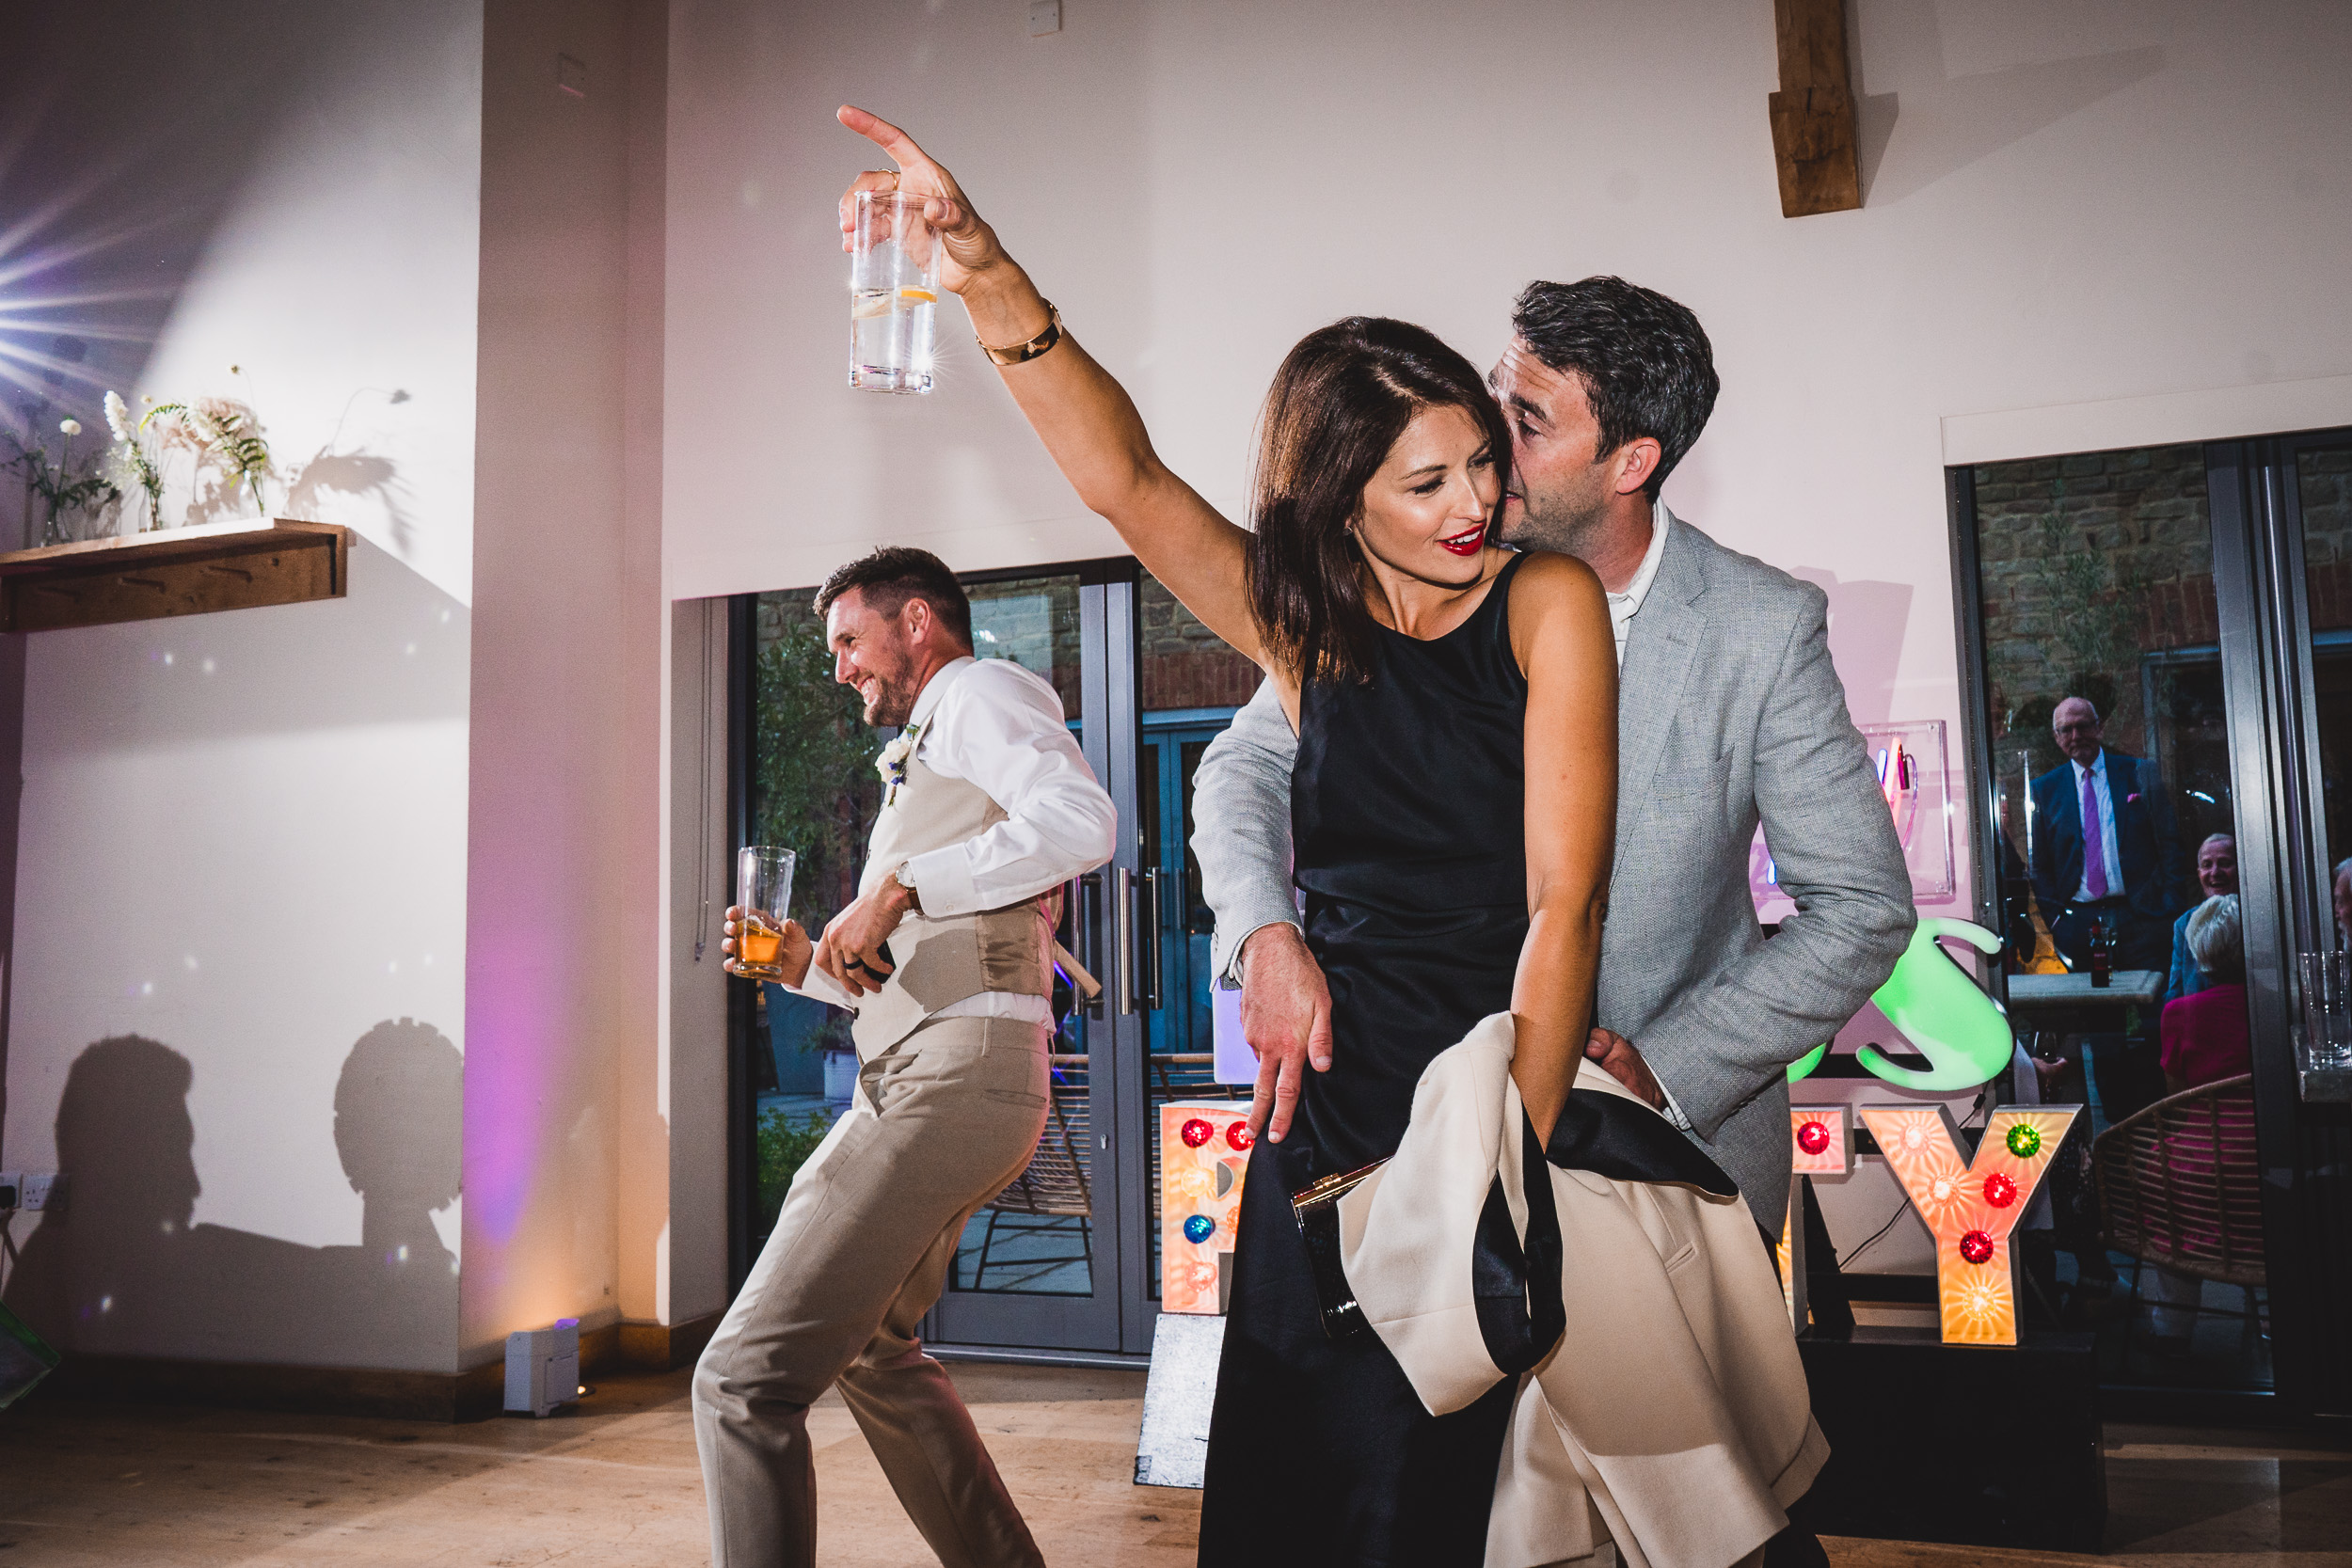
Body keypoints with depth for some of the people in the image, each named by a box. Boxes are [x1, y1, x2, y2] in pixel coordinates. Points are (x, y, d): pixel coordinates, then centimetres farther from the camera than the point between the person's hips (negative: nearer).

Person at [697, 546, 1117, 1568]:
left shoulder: (981, 691, -1)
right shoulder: (922, 761, 28)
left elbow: (1083, 820, -23)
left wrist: (898, 885, -22)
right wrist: (809, 963, 14)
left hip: (957, 1074, -12)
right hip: (927, 1080, 12)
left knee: (744, 1380, -16)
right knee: (868, 1350, 27)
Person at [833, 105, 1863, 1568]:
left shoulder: (1549, 601, -3)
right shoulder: (1307, 633, 7)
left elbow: (1564, 907, -11)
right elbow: (1125, 478, -3)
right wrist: (990, 277, -16)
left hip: (1514, 1098, -3)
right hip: (1333, 1121, 3)